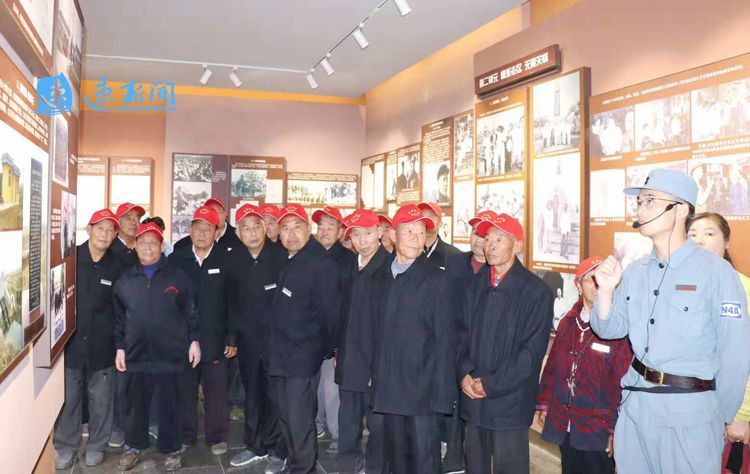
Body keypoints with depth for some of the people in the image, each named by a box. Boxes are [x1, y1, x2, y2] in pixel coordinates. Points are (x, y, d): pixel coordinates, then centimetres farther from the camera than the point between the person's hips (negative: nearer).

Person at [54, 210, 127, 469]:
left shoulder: (118, 266, -2)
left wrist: (119, 339, 0)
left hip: (102, 344, 0)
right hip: (70, 341, 0)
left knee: (101, 399, 10)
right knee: (68, 397, 8)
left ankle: (96, 445, 28)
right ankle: (66, 446, 26)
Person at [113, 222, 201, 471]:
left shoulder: (177, 276, -2)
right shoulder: (125, 280, 7)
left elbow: (190, 311, 1)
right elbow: (119, 317, 11)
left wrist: (194, 340, -2)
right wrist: (120, 347, 8)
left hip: (169, 354, -3)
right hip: (136, 354, 3)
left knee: (169, 404, 7)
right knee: (135, 403, 14)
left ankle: (171, 450, 23)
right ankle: (134, 446, 33)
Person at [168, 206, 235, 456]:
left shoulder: (226, 261, -4)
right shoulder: (176, 259, 2)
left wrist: (232, 339, -5)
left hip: (215, 340, -1)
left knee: (216, 391, 7)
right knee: (184, 390, 12)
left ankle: (217, 437, 23)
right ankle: (185, 435, 29)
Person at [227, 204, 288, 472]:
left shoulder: (281, 256, -10)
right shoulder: (233, 259, 3)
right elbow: (231, 299, 10)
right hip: (247, 339, 4)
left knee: (276, 395, 3)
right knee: (252, 394, 15)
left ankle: (277, 450, 18)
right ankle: (255, 446, 30)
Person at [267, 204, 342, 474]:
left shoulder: (322, 264, -14)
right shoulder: (285, 262, 11)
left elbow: (331, 311, -13)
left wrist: (330, 350, -7)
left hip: (304, 357, -8)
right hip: (280, 355, 8)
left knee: (300, 421, -1)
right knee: (286, 419, 18)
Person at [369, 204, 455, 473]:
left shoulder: (435, 279, -6)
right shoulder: (381, 279, 11)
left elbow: (444, 337, -8)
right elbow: (377, 332, 12)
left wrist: (441, 390, -11)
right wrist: (374, 375, 7)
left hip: (421, 388, -5)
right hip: (388, 387, 5)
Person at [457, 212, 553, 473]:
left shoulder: (535, 290, -9)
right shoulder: (476, 284, 7)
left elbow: (533, 349, -12)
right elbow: (463, 332, 10)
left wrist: (492, 384, -13)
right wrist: (465, 374, -5)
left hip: (510, 400, -4)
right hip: (473, 397, 5)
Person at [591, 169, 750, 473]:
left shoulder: (716, 272, -12)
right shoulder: (635, 272, 5)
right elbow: (609, 331, 10)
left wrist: (721, 417, 0)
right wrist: (606, 291, -8)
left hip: (689, 413, -5)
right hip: (634, 406, 5)